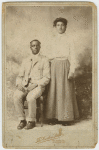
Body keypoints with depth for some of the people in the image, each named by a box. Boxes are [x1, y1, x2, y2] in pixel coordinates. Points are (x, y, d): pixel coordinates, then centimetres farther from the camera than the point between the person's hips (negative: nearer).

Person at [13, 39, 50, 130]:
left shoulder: (44, 60, 5)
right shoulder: (26, 61, 19)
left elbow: (46, 78, -3)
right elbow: (20, 76, 17)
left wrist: (34, 85, -17)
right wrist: (19, 84, -6)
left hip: (38, 86, -4)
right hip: (25, 85, 4)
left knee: (30, 97, -35)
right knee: (16, 96, -28)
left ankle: (31, 121, -16)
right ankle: (22, 120, -16)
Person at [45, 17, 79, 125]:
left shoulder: (68, 40, 1)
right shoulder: (53, 40, 14)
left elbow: (72, 56, -3)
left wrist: (71, 71, -10)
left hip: (64, 65, -4)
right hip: (54, 67, 5)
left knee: (65, 91, -4)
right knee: (53, 91, 2)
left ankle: (67, 118, 4)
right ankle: (54, 116, 9)